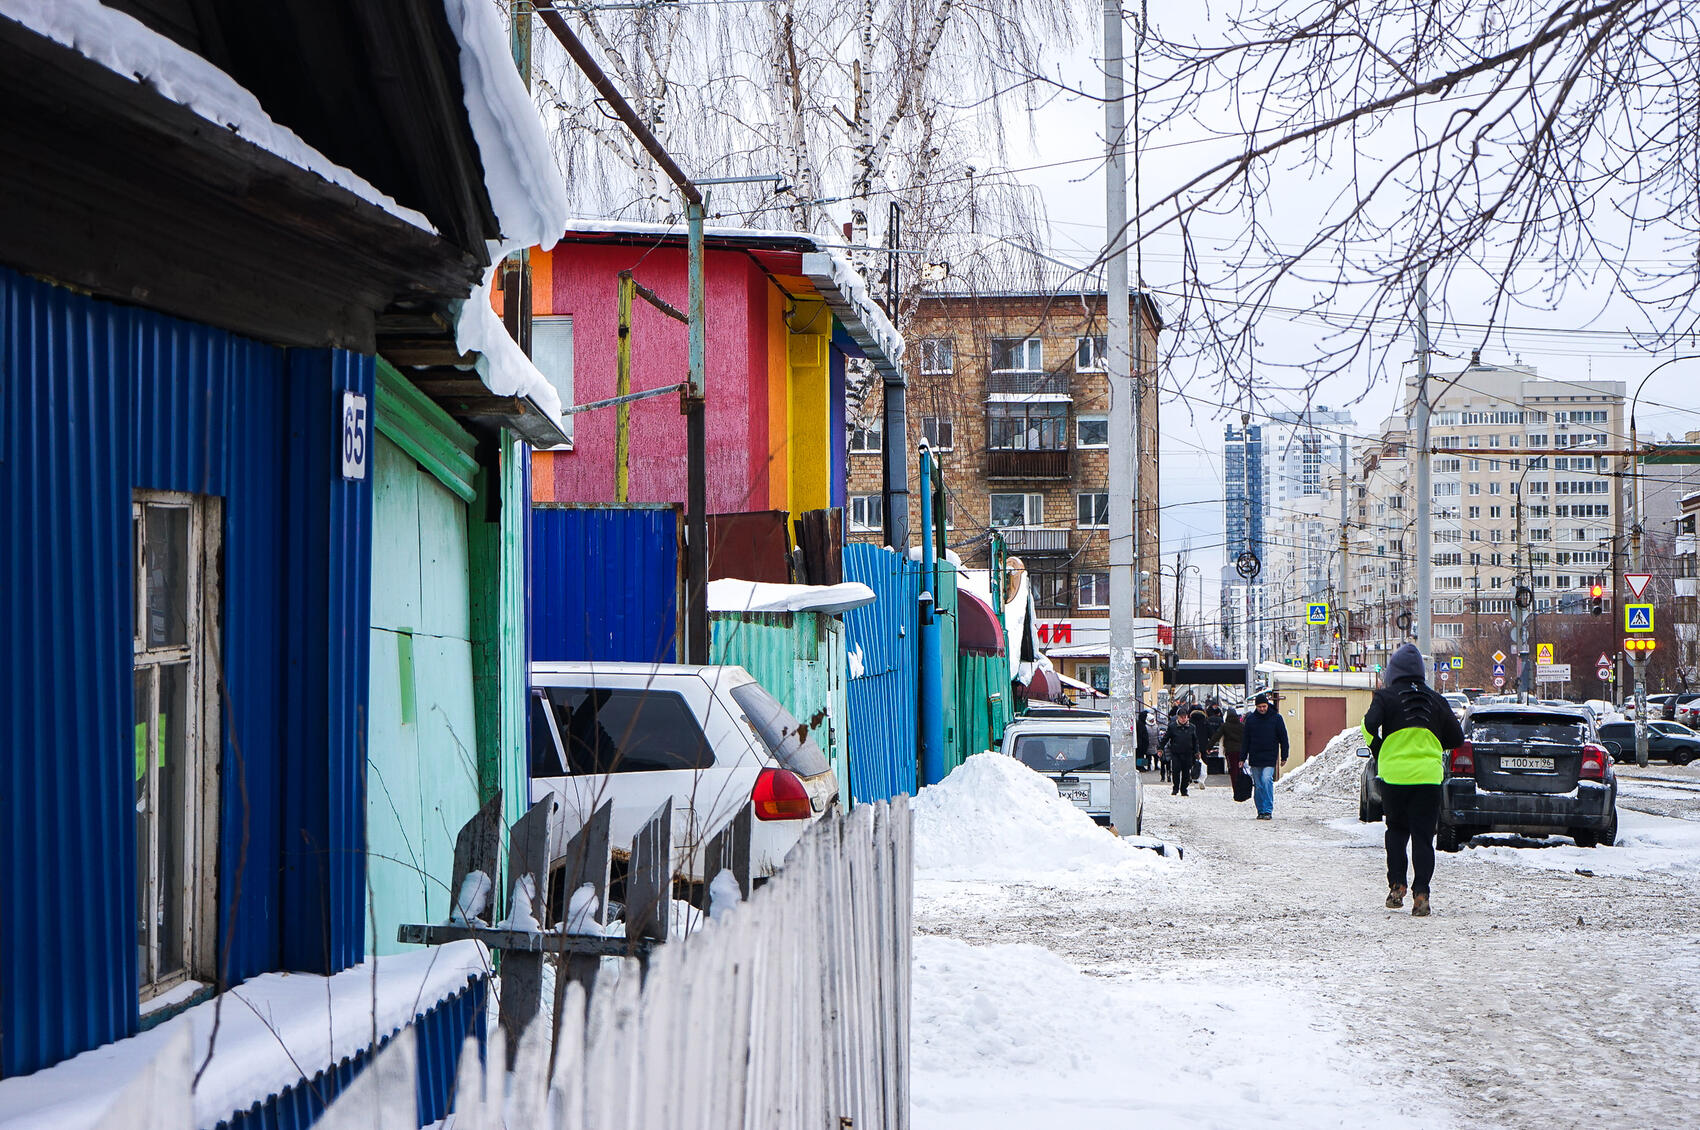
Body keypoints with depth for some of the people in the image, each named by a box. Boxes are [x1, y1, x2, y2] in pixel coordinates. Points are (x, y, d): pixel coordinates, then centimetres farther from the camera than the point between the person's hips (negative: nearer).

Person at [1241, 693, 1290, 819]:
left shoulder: (1276, 718, 2)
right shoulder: (1251, 720, 8)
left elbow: (1283, 739, 7)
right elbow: (1245, 740, 12)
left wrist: (1284, 757, 3)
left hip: (1270, 757, -3)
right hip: (1254, 758, 3)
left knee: (1266, 779, -19)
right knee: (1258, 785, 4)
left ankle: (1268, 810, -18)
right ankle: (1261, 811, 13)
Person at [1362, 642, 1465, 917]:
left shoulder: (1386, 697, -1)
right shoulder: (1436, 701, 8)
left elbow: (1369, 726, -15)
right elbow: (1457, 738, 12)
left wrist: (1378, 753, 2)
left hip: (1394, 774, -1)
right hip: (1429, 777, 1)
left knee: (1396, 832, 16)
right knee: (1423, 837, 2)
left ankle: (1397, 886, 8)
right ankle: (1420, 894, -7)